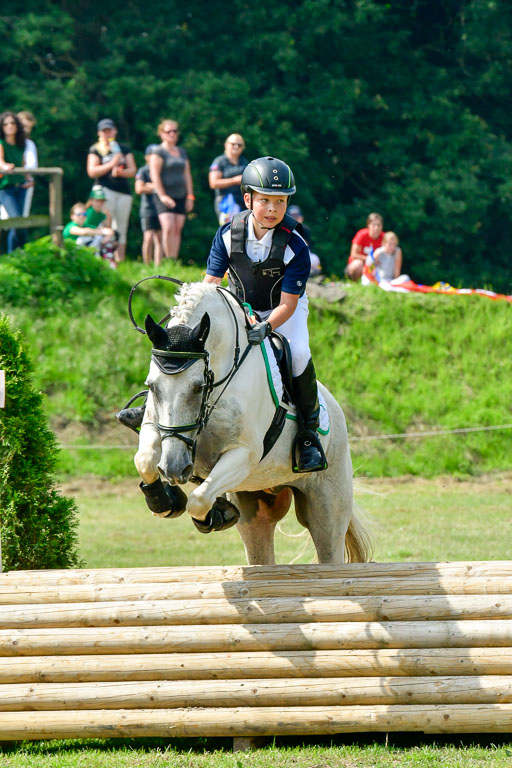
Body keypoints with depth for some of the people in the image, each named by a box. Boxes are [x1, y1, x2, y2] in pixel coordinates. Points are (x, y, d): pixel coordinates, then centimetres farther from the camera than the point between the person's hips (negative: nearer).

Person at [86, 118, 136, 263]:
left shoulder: (124, 149, 17)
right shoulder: (95, 150, 7)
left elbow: (132, 170, 12)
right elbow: (92, 171, -4)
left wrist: (121, 172, -9)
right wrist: (111, 165, -12)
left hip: (124, 191, 4)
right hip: (106, 190, -4)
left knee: (121, 228, 3)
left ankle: (120, 260, 3)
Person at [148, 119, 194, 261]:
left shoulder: (182, 152, 18)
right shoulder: (158, 151, -2)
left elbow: (187, 175, 20)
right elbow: (154, 175, -9)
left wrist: (190, 196, 13)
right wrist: (162, 195, -17)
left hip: (180, 196, 6)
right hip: (165, 196, -6)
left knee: (178, 230, 0)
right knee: (168, 228, -20)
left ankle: (174, 260, 1)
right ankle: (169, 260, -19)